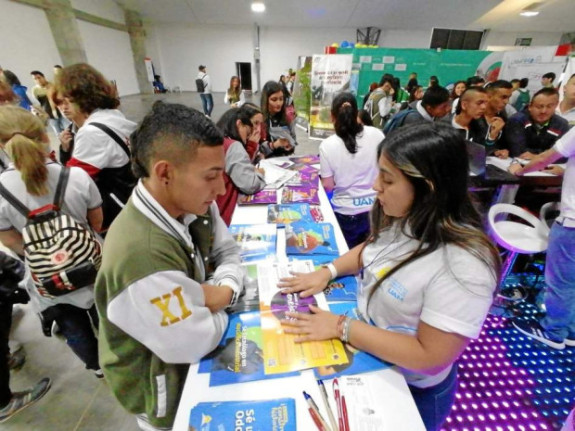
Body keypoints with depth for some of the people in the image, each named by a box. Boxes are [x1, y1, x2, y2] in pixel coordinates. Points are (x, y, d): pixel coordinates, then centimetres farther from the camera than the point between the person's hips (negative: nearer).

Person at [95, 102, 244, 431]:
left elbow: (229, 252, -3)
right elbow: (197, 341, -31)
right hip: (163, 386, -6)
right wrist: (216, 302, -13)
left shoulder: (193, 203, -15)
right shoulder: (140, 255, -42)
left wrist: (226, 289, -23)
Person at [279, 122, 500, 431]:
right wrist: (327, 271, -7)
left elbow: (429, 356, -29)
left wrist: (341, 327, -27)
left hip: (410, 388, -6)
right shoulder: (403, 220, -11)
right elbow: (371, 249, 8)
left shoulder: (463, 265, -33)